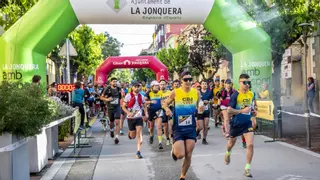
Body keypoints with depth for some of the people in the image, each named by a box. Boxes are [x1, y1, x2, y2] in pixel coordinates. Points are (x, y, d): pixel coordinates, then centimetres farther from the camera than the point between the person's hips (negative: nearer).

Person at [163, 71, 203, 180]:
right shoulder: (175, 92, -10)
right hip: (178, 128, -3)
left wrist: (201, 109, -11)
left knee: (188, 156, 5)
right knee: (180, 155, -11)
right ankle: (174, 149, 26)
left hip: (191, 128, 3)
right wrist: (167, 109, -19)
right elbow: (165, 104, 3)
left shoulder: (196, 93, -2)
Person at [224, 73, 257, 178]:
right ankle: (228, 153, 58)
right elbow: (229, 110, -19)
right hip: (236, 123, -2)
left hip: (247, 123, 2)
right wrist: (242, 111, -26)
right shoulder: (235, 95, -17)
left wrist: (252, 110, 0)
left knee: (250, 144, -13)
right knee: (232, 142, 22)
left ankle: (247, 168, -1)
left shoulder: (251, 94, -2)